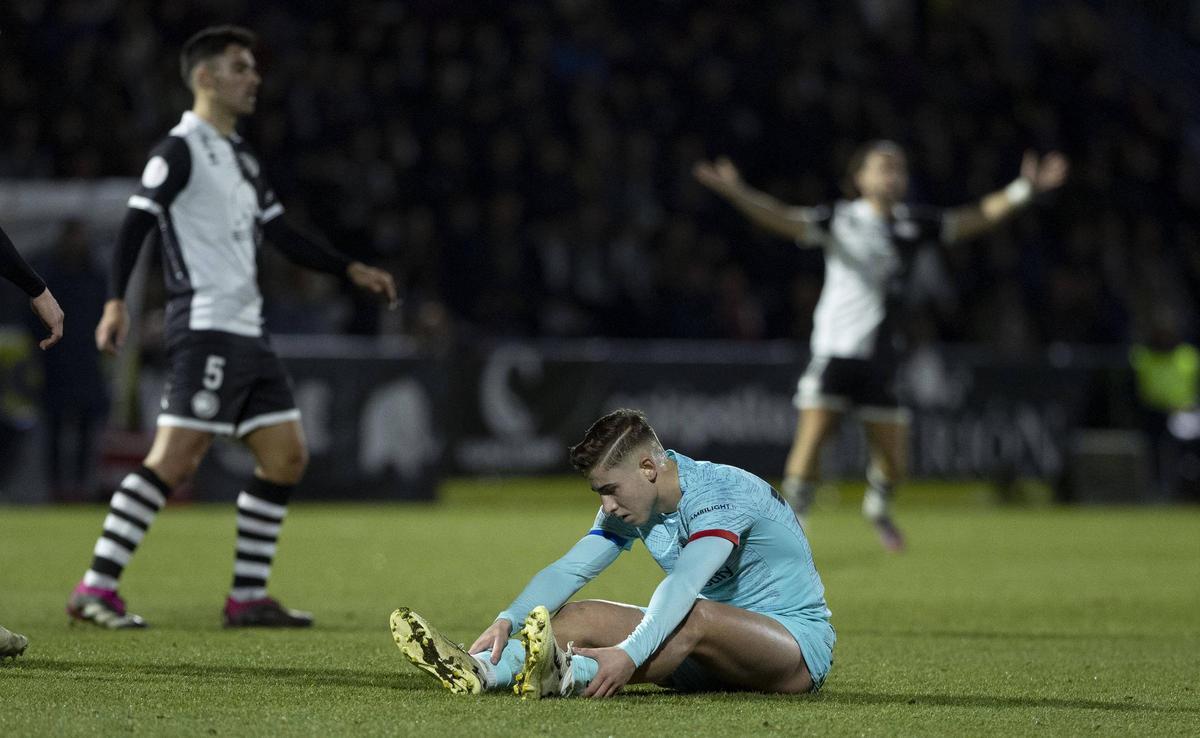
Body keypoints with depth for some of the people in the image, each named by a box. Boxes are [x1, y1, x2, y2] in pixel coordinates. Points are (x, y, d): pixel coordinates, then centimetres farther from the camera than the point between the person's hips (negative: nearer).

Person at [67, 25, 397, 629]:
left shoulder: (241, 158, 21)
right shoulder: (181, 151, -6)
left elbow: (281, 234, 26)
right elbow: (135, 223, -14)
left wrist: (351, 271, 19)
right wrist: (115, 301, -25)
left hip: (246, 334, 9)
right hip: (205, 328, -9)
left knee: (286, 457, 6)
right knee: (175, 460, -16)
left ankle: (248, 597, 11)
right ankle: (96, 589, -13)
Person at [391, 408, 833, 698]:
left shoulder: (723, 493, -21)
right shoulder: (629, 506, 3)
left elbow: (684, 584, -36)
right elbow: (570, 569, -8)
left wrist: (630, 654, -50)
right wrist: (509, 619, -26)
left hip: (800, 642, -7)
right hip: (710, 654, 7)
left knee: (697, 618, -39)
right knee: (584, 616, -11)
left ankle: (567, 676, -60)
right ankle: (478, 671, -37)